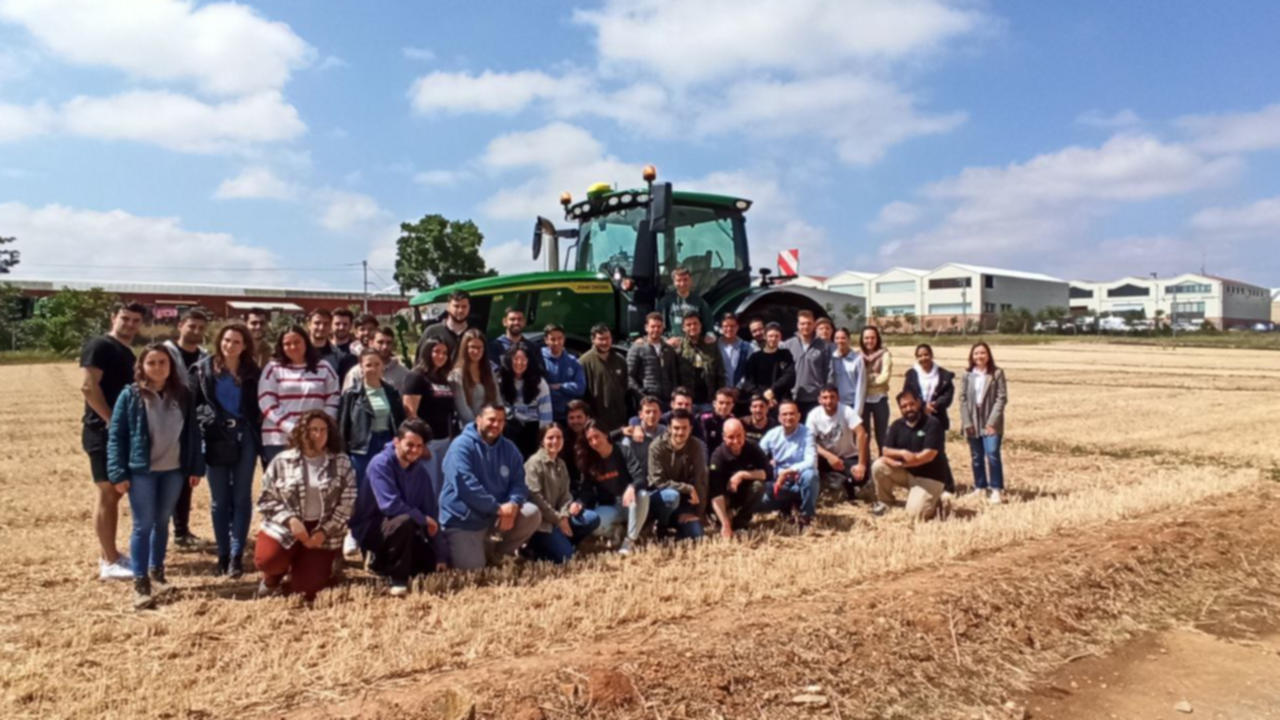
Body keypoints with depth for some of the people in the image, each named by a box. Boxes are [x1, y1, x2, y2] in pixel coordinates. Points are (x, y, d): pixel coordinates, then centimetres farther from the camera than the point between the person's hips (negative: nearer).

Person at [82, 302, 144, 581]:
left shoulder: (127, 353, 18)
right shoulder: (99, 346, -10)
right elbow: (88, 386, -20)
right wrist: (111, 420, -20)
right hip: (102, 431, -9)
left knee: (115, 494, 13)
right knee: (108, 494, -7)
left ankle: (108, 554, 21)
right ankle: (109, 563, -1)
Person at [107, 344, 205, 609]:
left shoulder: (182, 395, 5)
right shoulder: (130, 395, -5)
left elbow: (192, 433, 8)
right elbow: (116, 436, -5)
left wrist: (196, 467, 5)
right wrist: (118, 473, -11)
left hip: (173, 471, 3)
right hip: (141, 472, -3)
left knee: (162, 523, 14)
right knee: (143, 525, -1)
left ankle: (157, 572, 27)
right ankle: (140, 582, 7)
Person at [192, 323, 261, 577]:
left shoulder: (253, 372, 6)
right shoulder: (204, 369, 3)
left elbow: (259, 407, 7)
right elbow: (193, 402, 2)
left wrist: (257, 433, -3)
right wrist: (205, 423, -9)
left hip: (244, 438, 0)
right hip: (215, 439, 0)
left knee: (242, 498, -1)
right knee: (219, 500, 6)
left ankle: (237, 555, 2)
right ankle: (223, 554, 14)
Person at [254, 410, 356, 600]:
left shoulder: (342, 463, -2)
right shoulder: (282, 461, -2)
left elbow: (346, 504, -4)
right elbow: (266, 499, -1)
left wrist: (323, 532, -14)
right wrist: (290, 519, -18)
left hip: (324, 531, 0)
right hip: (285, 526, 0)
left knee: (307, 587, -11)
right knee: (266, 559, -29)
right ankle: (272, 579, 10)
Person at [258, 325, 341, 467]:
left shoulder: (324, 369, 12)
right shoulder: (273, 369, 7)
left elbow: (332, 403, 8)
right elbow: (267, 404, -2)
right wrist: (291, 428, -12)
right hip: (278, 440, -1)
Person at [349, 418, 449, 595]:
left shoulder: (422, 471, -3)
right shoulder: (381, 463, -20)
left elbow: (432, 512, -3)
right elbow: (390, 505, -31)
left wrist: (441, 555, -7)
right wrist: (423, 519, -18)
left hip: (402, 529, 7)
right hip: (371, 527, -7)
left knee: (434, 563, 1)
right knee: (404, 521, -36)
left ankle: (382, 561, 19)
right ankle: (398, 581, -19)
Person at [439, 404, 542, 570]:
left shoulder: (509, 448, 5)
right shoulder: (462, 445, -15)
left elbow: (518, 482, 1)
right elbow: (466, 486, -25)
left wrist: (512, 505, -22)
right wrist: (498, 508, -26)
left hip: (498, 512, 6)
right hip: (464, 518, -5)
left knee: (532, 514, -15)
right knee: (472, 568, -16)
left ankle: (495, 553, 6)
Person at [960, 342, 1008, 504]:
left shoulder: (997, 373, -2)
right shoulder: (967, 375, 7)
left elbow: (1002, 398, -6)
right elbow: (963, 399, 5)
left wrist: (993, 421, -14)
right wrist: (966, 422, -5)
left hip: (991, 422, -3)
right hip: (973, 422, 4)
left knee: (992, 454, -13)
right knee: (976, 457, 10)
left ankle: (997, 489, -4)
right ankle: (980, 487, 21)